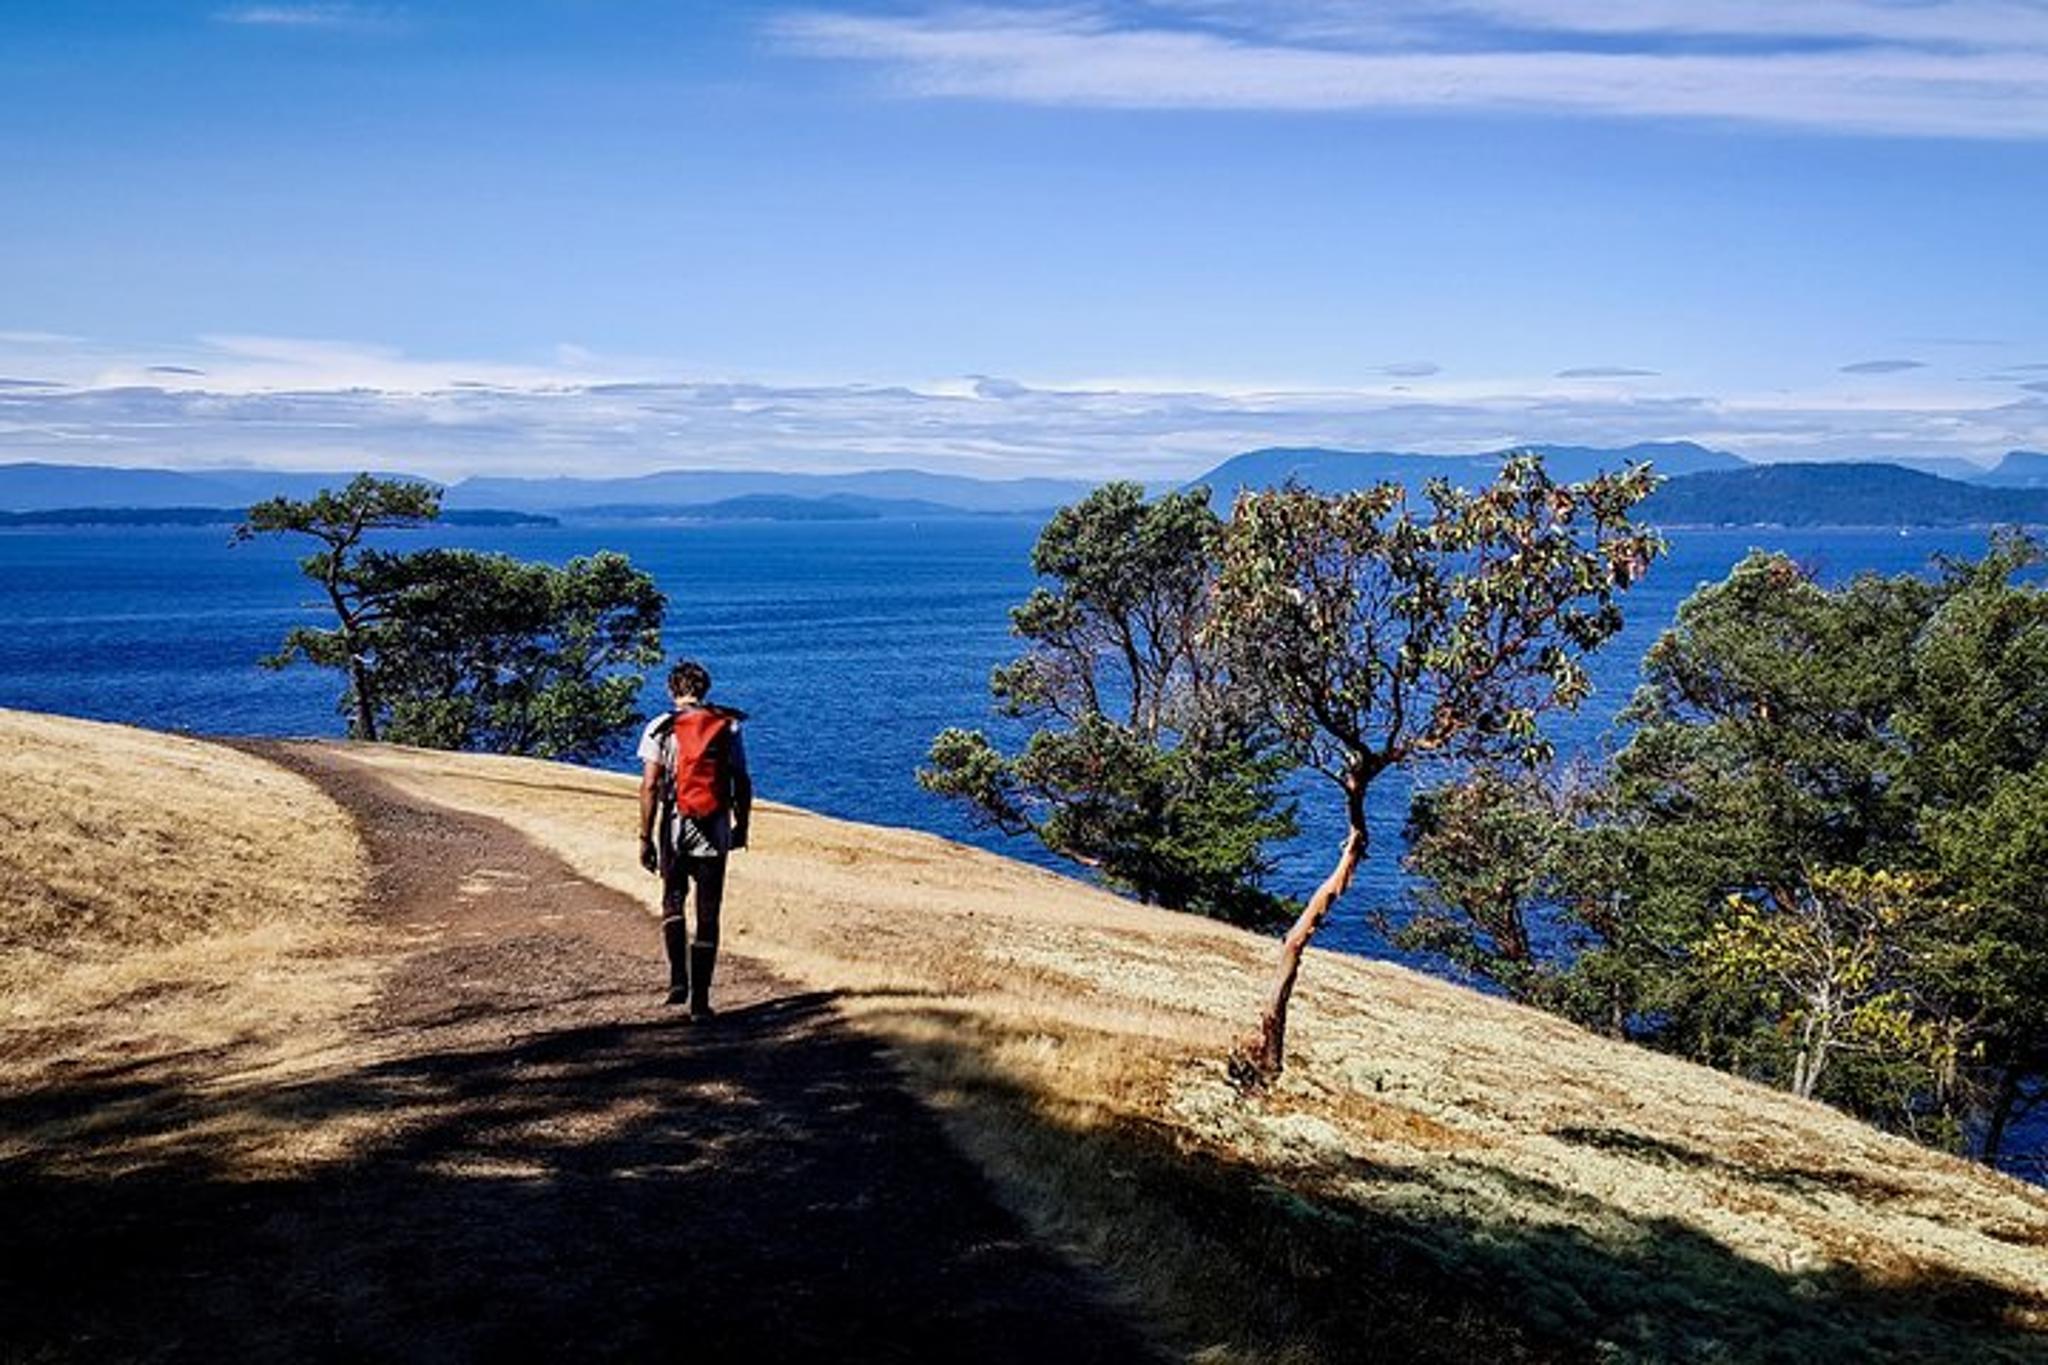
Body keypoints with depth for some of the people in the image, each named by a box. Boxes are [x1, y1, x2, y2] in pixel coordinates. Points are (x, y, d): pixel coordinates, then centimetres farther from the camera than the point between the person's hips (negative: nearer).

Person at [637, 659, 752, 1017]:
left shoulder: (661, 728, -3)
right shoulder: (729, 727, 4)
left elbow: (650, 785, -8)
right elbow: (743, 783, 4)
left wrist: (645, 837, -3)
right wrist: (741, 826, 17)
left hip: (674, 832, -1)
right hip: (714, 835, 1)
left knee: (673, 900, 17)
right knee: (708, 917, 7)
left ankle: (678, 980, -1)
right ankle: (700, 999, 7)